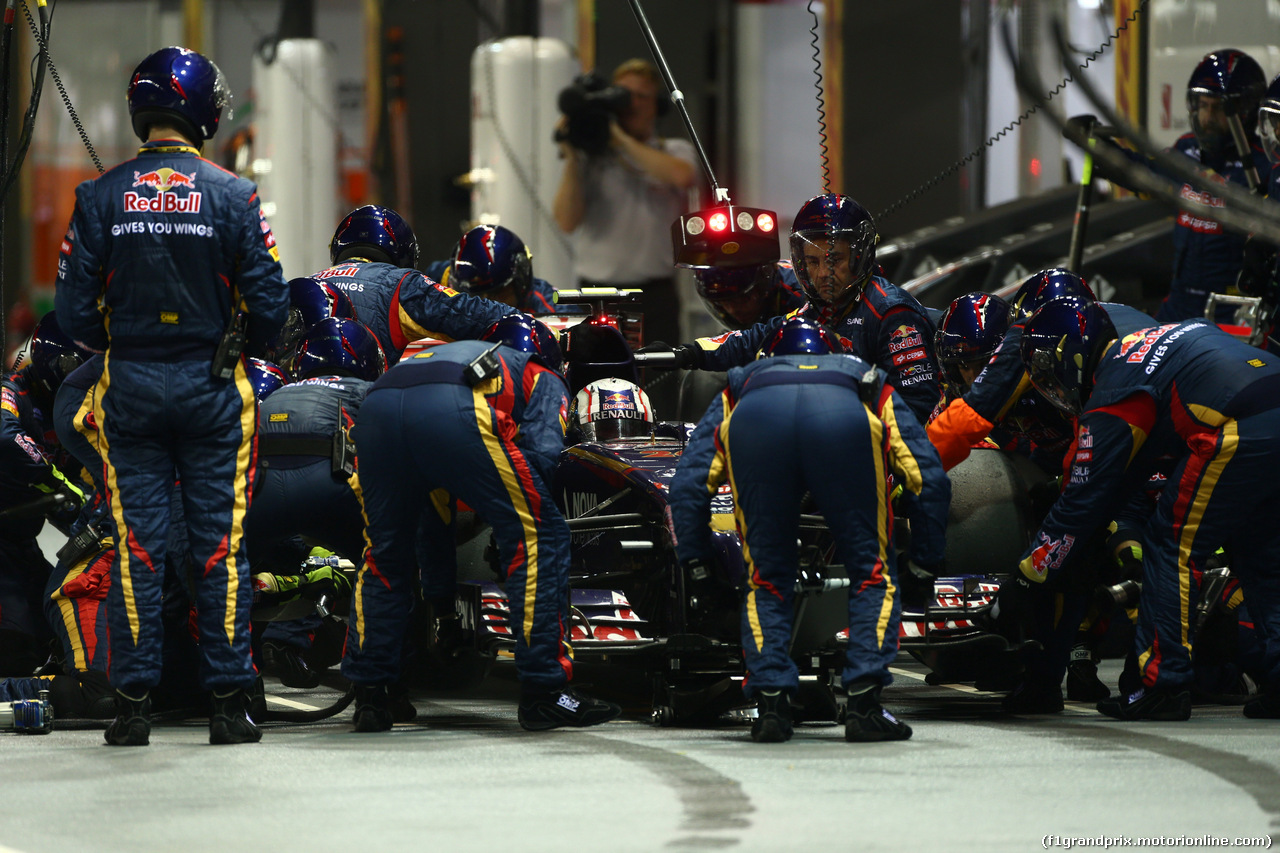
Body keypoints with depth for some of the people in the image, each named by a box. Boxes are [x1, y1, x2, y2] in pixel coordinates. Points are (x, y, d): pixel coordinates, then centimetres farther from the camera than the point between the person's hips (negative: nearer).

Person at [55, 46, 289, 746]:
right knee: (221, 543, 4)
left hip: (129, 386, 1)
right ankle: (229, 703, 5)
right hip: (213, 390, -1)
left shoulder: (99, 197, -4)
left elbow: (74, 310, -2)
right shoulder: (234, 197, -7)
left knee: (137, 544, 5)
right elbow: (269, 305, -5)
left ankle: (134, 704, 3)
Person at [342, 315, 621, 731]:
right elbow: (544, 453, 11)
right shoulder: (544, 380, 33)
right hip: (455, 410, -5)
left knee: (384, 552, 24)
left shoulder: (453, 353, 47)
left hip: (377, 404, 5)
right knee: (538, 537, 8)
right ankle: (543, 691, 4)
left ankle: (369, 696, 22)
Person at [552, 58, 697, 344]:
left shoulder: (673, 152, 10)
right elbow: (567, 221, -6)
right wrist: (571, 158, -12)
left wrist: (621, 139, -13)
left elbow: (681, 176, -16)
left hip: (655, 297, 1)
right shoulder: (589, 157, 6)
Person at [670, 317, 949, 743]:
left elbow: (689, 483, 33)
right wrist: (926, 561, 41)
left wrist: (695, 563, 39)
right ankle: (865, 705, 5)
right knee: (874, 575, 15)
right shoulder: (871, 385, 45)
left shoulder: (737, 389, 45)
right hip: (844, 421, -1)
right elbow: (930, 480, 35)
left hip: (754, 421, 1)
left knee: (766, 582, 19)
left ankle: (771, 704, 7)